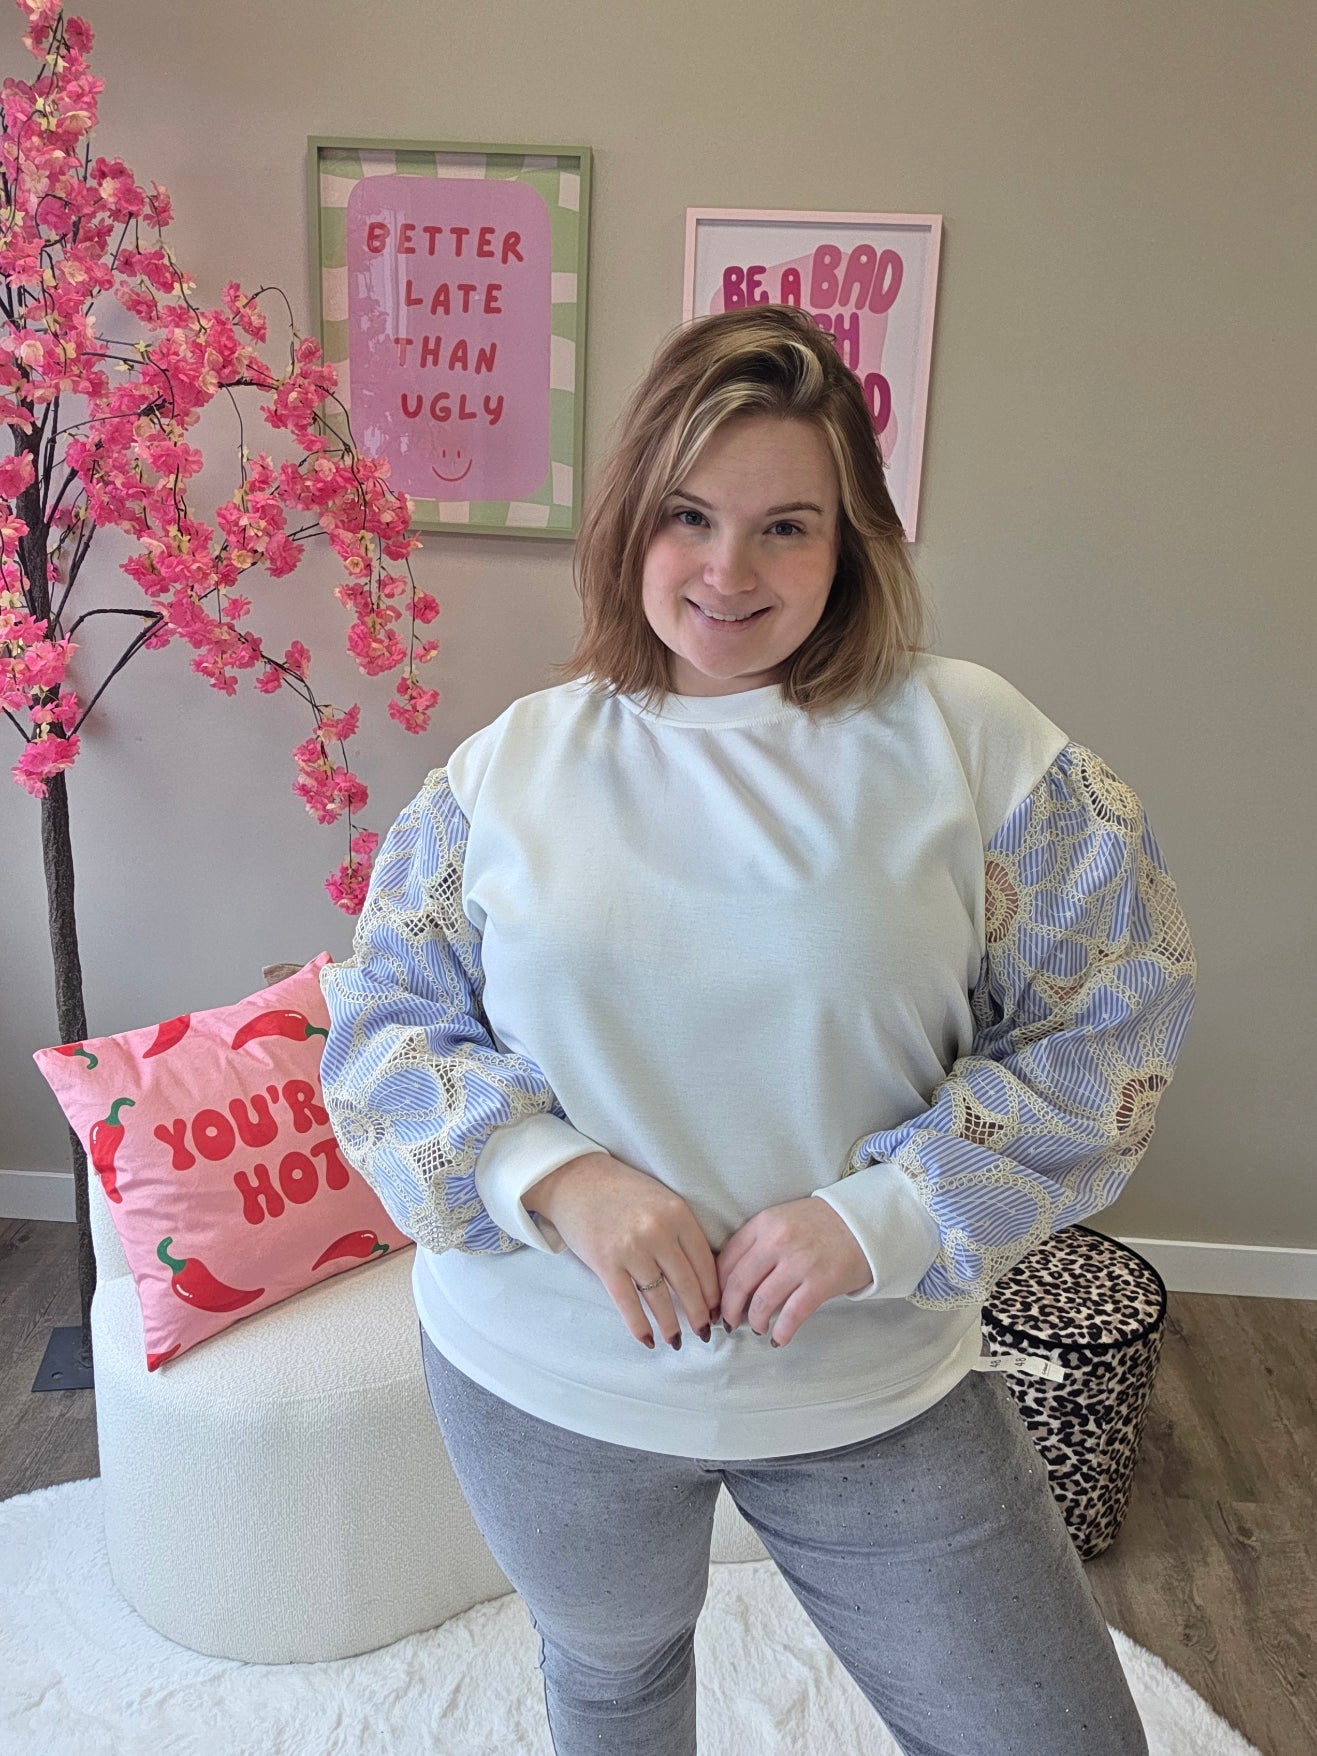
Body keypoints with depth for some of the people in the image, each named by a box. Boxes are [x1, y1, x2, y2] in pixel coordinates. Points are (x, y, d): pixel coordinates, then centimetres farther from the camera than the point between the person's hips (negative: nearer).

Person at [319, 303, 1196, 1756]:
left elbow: (1108, 1024, -9)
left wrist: (879, 1220, -20)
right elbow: (376, 1028, -3)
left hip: (872, 1387, 0)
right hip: (545, 1380, 2)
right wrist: (554, 1175, -21)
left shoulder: (970, 740, -10)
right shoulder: (508, 765, -5)